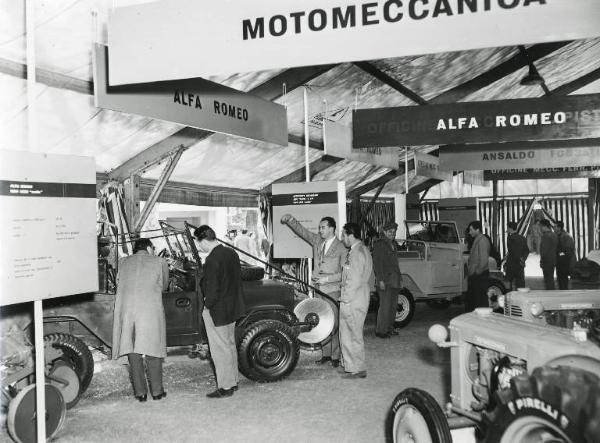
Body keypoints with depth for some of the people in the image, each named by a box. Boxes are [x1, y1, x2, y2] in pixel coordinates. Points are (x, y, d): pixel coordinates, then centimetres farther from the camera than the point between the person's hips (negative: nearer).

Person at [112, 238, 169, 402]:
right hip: (151, 311, -2)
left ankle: (140, 392, 12)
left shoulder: (123, 262, 14)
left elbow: (118, 284, 18)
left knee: (133, 352, 9)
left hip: (126, 310, 2)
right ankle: (157, 391, 12)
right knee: (152, 351, 8)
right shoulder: (159, 262, 8)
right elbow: (164, 286, 18)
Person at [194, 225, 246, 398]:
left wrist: (207, 306, -8)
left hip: (217, 312, -9)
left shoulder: (212, 260, -23)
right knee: (230, 345, 20)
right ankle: (233, 380, 31)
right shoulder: (231, 253, 4)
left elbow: (212, 289, -24)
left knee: (220, 350, 2)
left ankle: (225, 387, 11)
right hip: (232, 308, 9)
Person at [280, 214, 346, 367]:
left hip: (332, 290, -5)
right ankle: (325, 354, 19)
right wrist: (290, 220, -7)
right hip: (319, 289, 5)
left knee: (333, 323, -3)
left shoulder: (341, 248, -7)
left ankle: (335, 356, 5)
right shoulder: (317, 241, 9)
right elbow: (301, 231, 8)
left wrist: (327, 278, -16)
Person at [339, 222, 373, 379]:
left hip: (352, 302, -10)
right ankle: (350, 366, 25)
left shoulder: (357, 253, -18)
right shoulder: (362, 250, 15)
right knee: (346, 335, 17)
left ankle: (358, 369, 9)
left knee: (354, 336, 0)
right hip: (356, 300, 10)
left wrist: (346, 298, -15)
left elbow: (355, 281, -22)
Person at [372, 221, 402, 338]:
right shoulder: (379, 244, -5)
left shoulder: (394, 244, 17)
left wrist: (400, 278, 16)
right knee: (385, 305, -8)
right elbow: (376, 263, -11)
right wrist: (380, 280, -17)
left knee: (393, 305, 10)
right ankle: (380, 331, -1)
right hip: (384, 280, -8)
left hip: (394, 280, 8)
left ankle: (389, 328, 20)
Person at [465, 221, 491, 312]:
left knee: (481, 298, -3)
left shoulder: (482, 240, -16)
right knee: (470, 297, 15)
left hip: (480, 275, -10)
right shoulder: (476, 240, 15)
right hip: (474, 275, 10)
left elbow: (484, 260, -22)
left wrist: (477, 272, -17)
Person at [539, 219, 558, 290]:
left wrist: (541, 261, -13)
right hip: (553, 261, 10)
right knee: (551, 279, 16)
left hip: (547, 261, -10)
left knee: (548, 280, -7)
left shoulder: (546, 236, -16)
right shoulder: (554, 235, 14)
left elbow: (544, 250, -20)